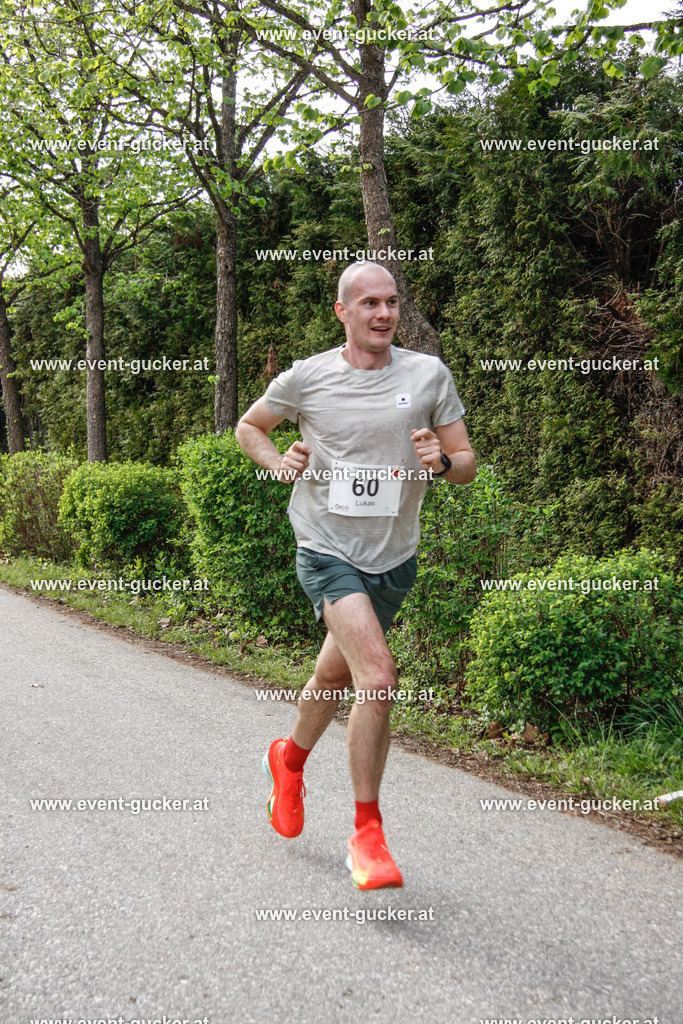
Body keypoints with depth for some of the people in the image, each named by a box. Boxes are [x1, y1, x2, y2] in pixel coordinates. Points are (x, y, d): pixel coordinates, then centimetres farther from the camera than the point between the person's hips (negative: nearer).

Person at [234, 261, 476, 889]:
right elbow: (249, 426, 14)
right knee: (378, 677, -22)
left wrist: (441, 462, -20)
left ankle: (290, 761, 50)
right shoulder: (307, 377, -4)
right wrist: (278, 463, -6)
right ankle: (367, 834, -8)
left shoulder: (429, 374, -1)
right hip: (327, 550, -3)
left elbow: (468, 465, 3)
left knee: (335, 678, 20)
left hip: (394, 558, 4)